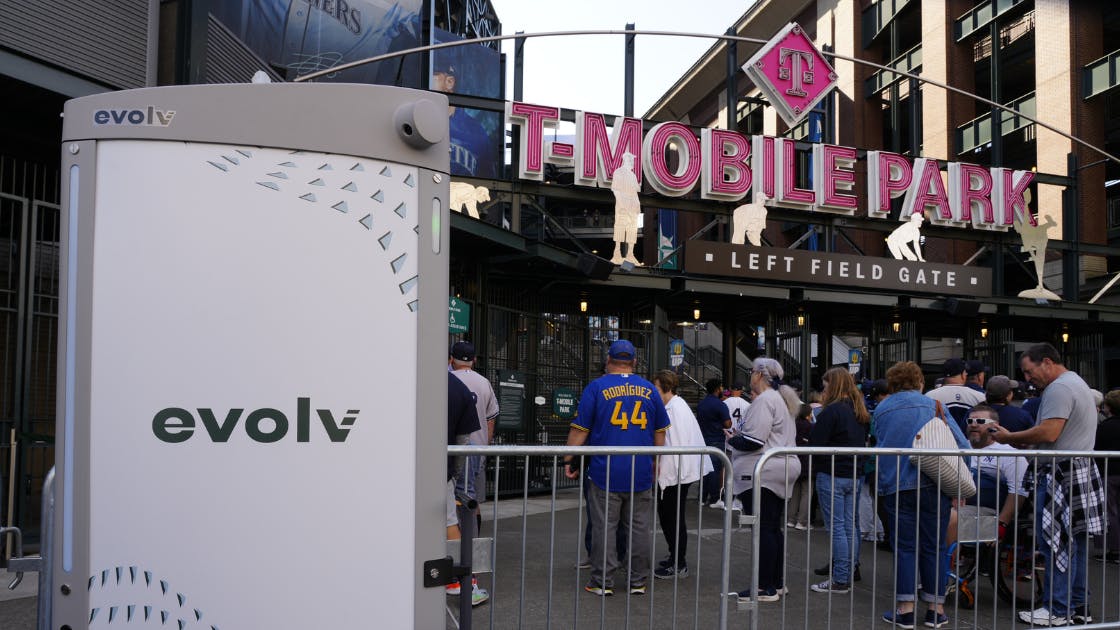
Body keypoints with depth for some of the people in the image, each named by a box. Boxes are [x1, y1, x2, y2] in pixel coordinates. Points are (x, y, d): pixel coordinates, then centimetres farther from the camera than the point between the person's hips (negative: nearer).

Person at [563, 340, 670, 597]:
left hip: (605, 472, -2)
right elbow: (660, 432, 13)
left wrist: (569, 460, 3)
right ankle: (638, 582, 16)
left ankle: (602, 582, 8)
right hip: (642, 473, 3)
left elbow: (580, 430, -5)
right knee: (641, 527, 10)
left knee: (604, 527, 4)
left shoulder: (596, 387, -3)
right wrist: (655, 462, 24)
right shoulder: (649, 389, 7)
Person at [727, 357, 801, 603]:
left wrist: (733, 440, -4)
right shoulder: (781, 400, 19)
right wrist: (739, 438, 19)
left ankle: (765, 587, -3)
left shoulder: (764, 400, -15)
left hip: (763, 474, -10)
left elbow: (753, 440, -22)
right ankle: (777, 583, 20)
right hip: (783, 469, 11)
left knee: (764, 530, -7)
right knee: (773, 528, 14)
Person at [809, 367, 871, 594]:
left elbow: (815, 443, -15)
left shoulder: (832, 411, -15)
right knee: (850, 526, 12)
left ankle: (840, 580, -1)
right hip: (854, 475, 8)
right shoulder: (860, 412, 12)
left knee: (837, 527, -4)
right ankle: (849, 575, 19)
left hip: (831, 475, -8)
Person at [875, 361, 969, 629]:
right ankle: (935, 608, 8)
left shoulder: (881, 410, 10)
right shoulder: (933, 405, 2)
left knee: (905, 547, 5)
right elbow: (962, 444, -1)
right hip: (932, 484, -1)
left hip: (894, 486, 2)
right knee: (934, 547, 6)